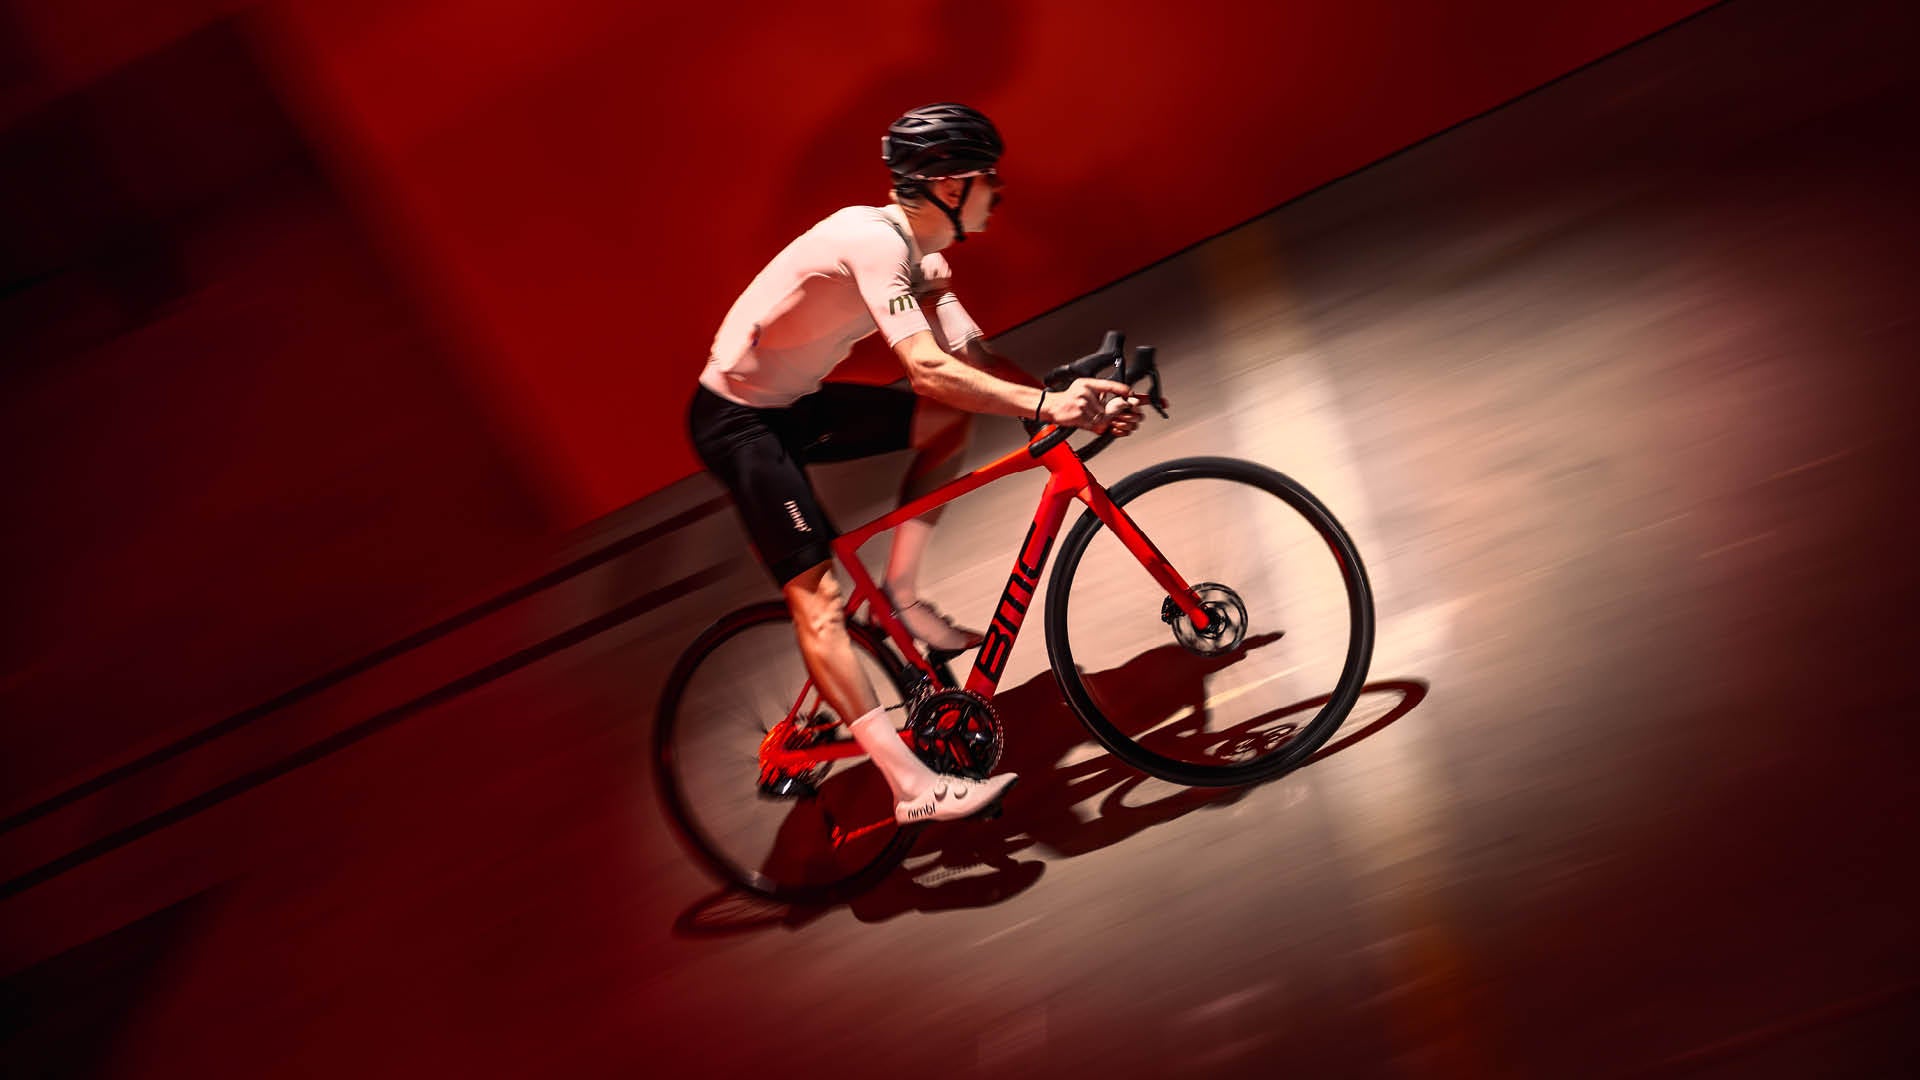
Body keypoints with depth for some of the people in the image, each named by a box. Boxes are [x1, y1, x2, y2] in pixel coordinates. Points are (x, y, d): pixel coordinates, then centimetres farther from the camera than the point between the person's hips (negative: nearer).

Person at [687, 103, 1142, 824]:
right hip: (737, 418, -9)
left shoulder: (923, 258, 4)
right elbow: (927, 368, -37)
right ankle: (913, 786, -19)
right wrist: (1045, 405, -38)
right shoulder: (876, 239, -25)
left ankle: (900, 594, 6)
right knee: (816, 595, -15)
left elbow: (974, 358, -2)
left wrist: (1076, 398, -14)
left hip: (794, 404, 9)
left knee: (951, 419, 1)